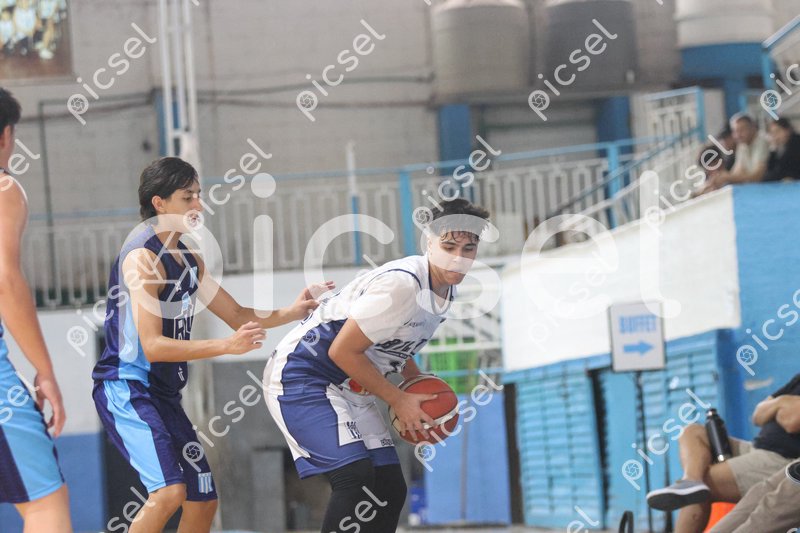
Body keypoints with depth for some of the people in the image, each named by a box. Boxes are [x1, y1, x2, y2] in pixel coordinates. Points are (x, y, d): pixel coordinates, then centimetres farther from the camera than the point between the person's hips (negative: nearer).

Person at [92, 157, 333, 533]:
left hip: (164, 395, 10)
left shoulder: (189, 261, 14)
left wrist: (290, 312, 2)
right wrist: (228, 346, -27)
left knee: (203, 502, 10)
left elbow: (237, 315, 20)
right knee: (169, 491, -27)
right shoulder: (143, 257, -16)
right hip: (127, 388, -10)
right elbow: (152, 346, -22)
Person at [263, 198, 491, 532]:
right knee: (356, 475, -25)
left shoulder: (445, 291, 5)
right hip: (300, 377, -10)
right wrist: (399, 401, -15)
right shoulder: (401, 284, -25)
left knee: (390, 491, 5)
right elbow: (342, 351, -23)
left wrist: (422, 390, 6)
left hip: (350, 389, 10)